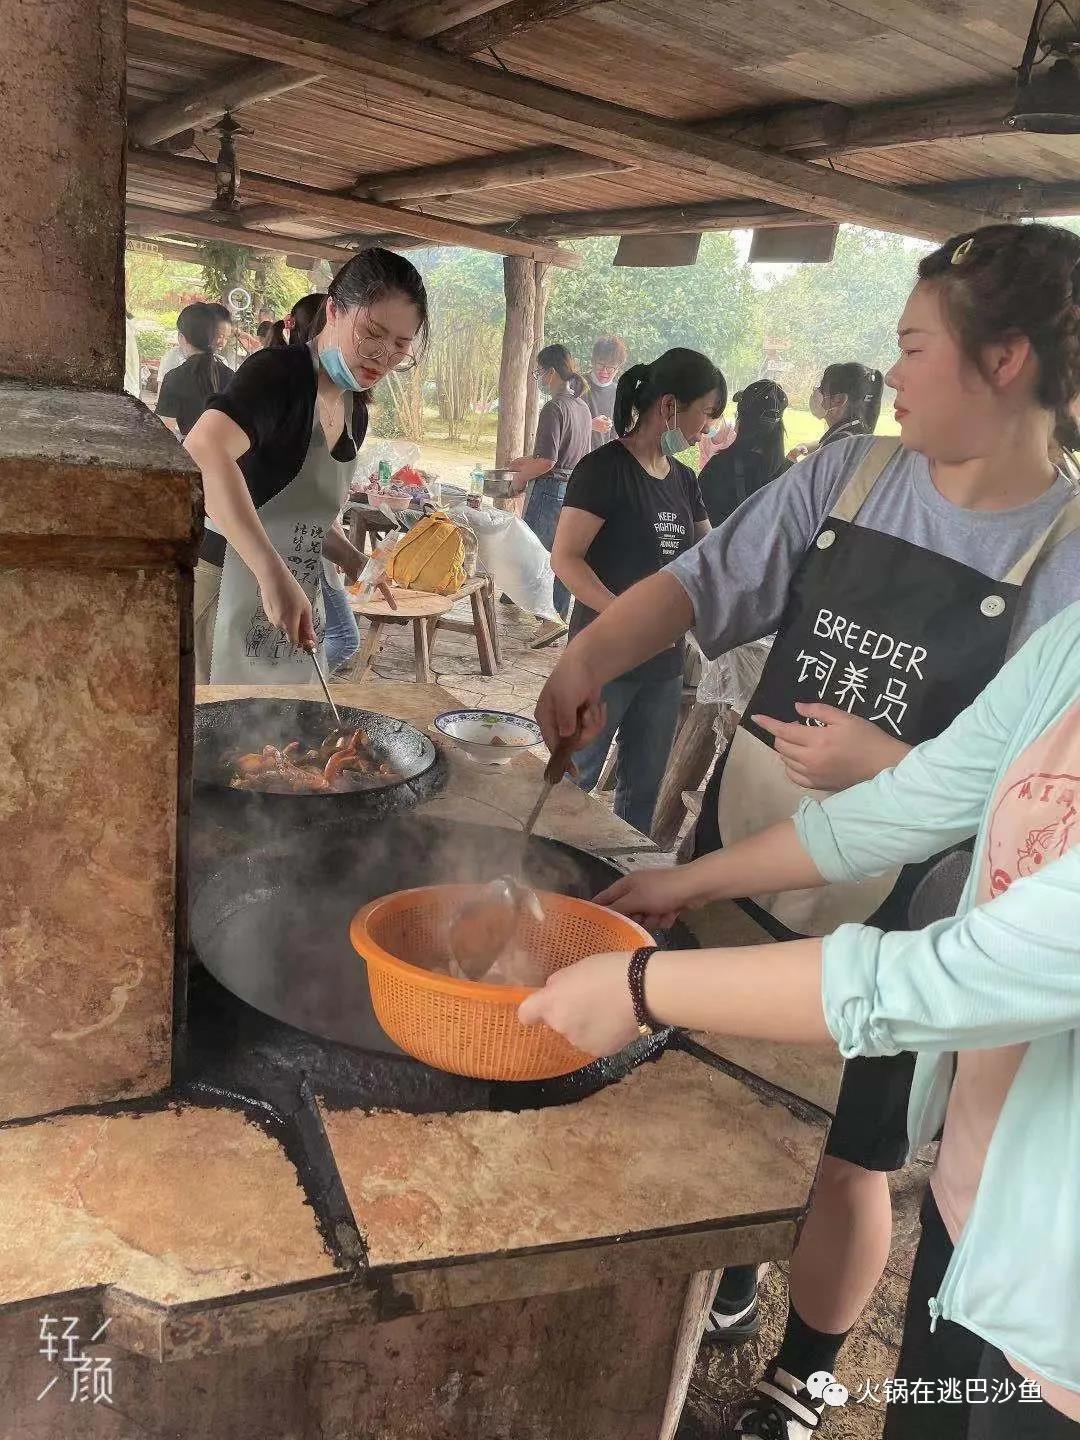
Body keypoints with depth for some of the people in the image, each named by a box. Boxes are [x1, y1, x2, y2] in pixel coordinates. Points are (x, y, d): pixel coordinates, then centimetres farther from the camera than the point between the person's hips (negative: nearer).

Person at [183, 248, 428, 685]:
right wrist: (273, 573, -44)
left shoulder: (356, 415, 10)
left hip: (287, 610, 8)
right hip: (224, 590, -8)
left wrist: (356, 563, 4)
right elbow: (204, 451, -36)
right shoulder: (278, 373, -15)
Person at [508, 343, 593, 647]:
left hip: (551, 490, -9)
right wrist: (528, 463, 24)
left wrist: (521, 478, -5)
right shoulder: (582, 407, 12)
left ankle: (551, 619, -8)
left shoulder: (554, 408, -16)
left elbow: (547, 461, -22)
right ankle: (559, 617, 19)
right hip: (576, 490, 9)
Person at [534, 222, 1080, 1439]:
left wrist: (889, 768, -24)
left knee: (846, 1162, 16)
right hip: (734, 866, 5)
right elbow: (696, 584, -6)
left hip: (887, 928, -4)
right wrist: (587, 658, -22)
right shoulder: (844, 479, -3)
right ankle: (725, 1286, 54)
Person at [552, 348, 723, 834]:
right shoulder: (605, 468, -11)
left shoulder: (683, 479, 11)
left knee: (643, 789, 17)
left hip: (664, 662, 7)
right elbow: (565, 559, -18)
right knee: (572, 782, 5)